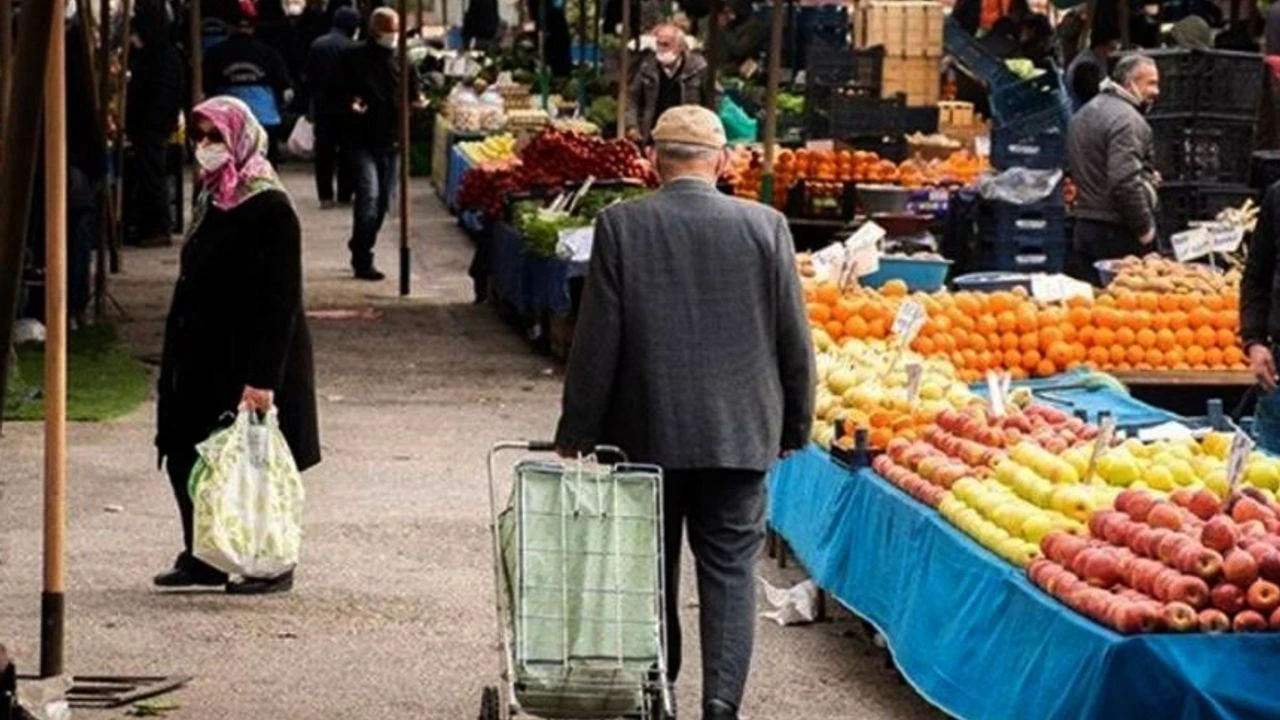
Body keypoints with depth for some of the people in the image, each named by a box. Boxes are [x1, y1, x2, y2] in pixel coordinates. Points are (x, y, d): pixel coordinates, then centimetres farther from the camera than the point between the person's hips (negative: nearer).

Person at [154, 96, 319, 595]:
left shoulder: (269, 210, -17)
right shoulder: (213, 200, 11)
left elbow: (279, 301, -20)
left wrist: (262, 378, -24)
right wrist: (176, 359, 17)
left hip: (247, 360, -9)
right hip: (202, 358, 9)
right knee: (185, 456, 10)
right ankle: (203, 556, 20)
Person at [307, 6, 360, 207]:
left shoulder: (317, 45, 2)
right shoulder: (351, 47, -13)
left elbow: (310, 77, 4)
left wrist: (314, 100, 10)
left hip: (322, 106, 3)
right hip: (345, 107, -3)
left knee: (324, 151, 7)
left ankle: (325, 196, 3)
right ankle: (344, 194, 8)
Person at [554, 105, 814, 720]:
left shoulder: (620, 226, -8)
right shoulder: (766, 227, -4)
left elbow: (596, 341, -7)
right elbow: (794, 340, 0)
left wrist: (576, 434, 1)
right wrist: (795, 426, 13)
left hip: (645, 435, 0)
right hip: (739, 434, 0)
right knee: (729, 571, 4)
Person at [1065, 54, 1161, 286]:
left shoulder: (1084, 114, 17)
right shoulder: (1127, 119, -14)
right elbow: (1126, 182, -24)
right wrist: (1145, 228, -14)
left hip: (1084, 225, 9)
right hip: (1118, 232, -9)